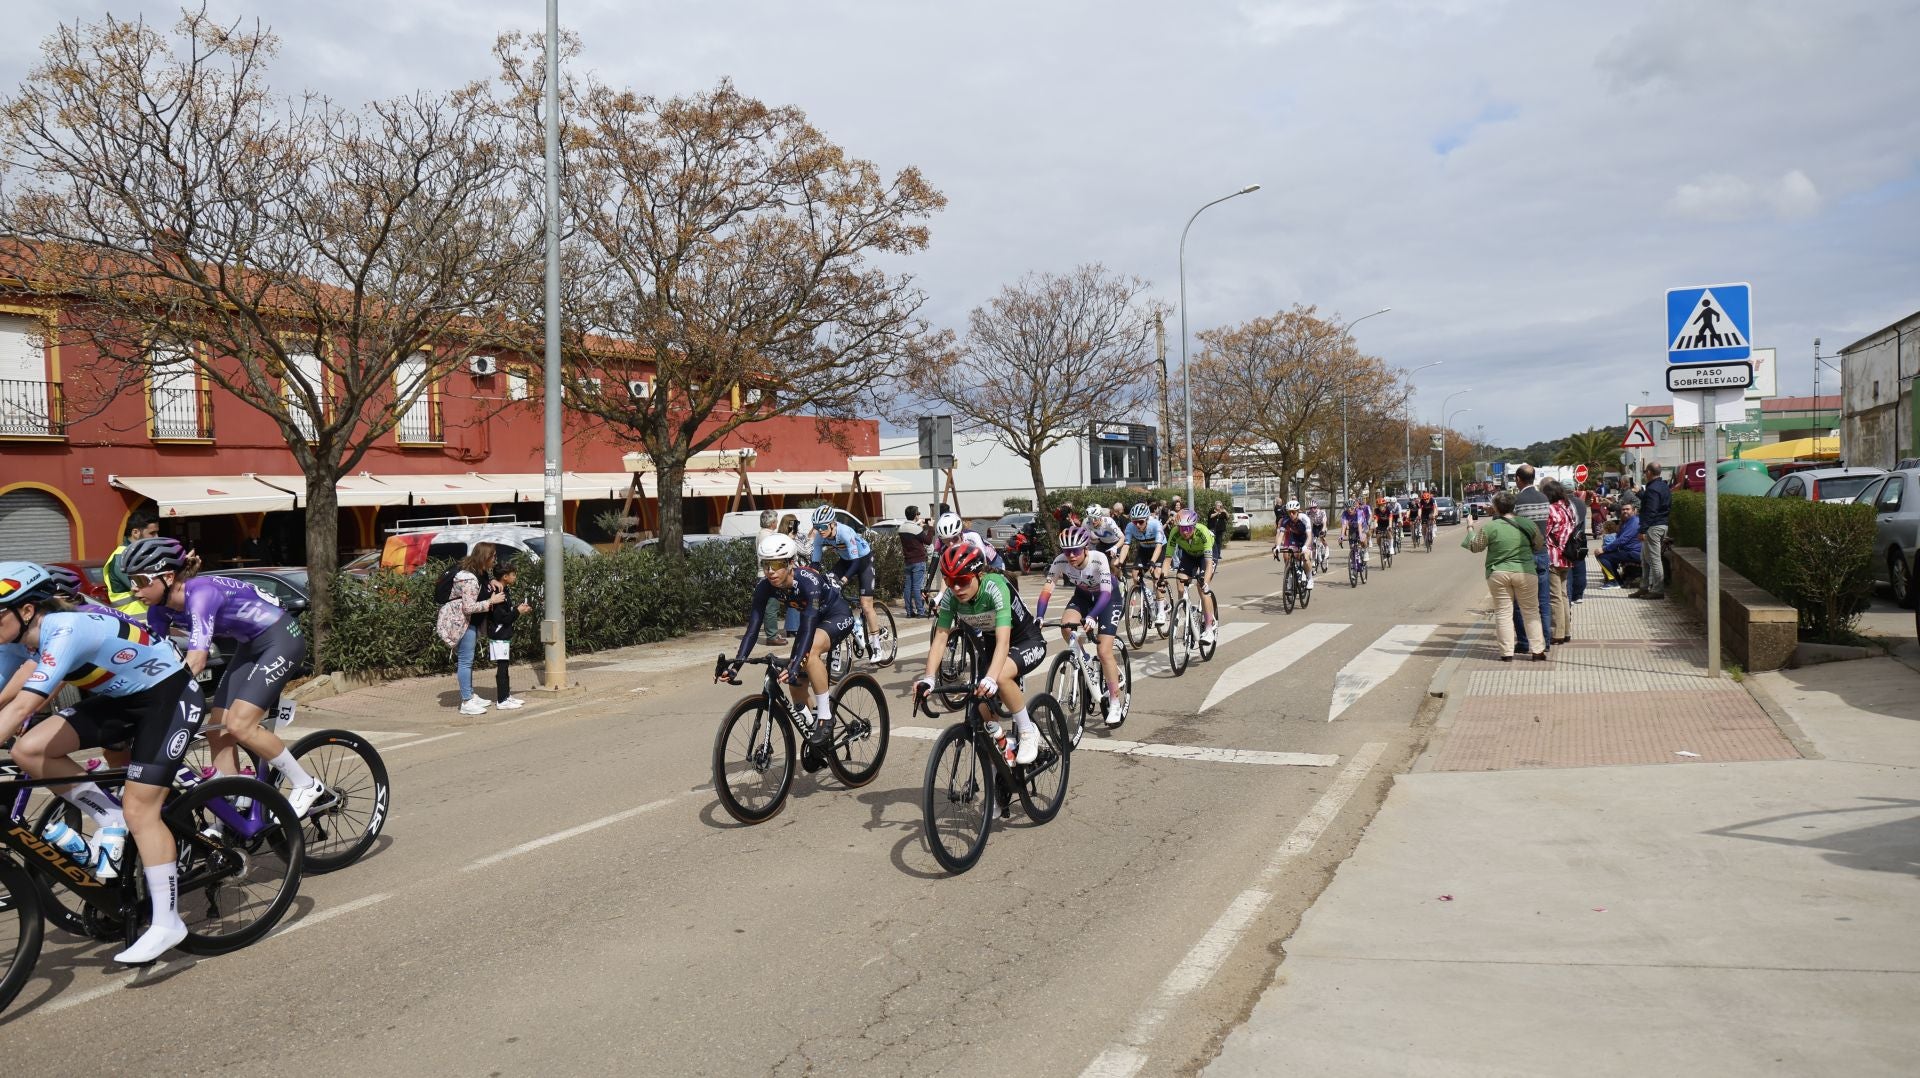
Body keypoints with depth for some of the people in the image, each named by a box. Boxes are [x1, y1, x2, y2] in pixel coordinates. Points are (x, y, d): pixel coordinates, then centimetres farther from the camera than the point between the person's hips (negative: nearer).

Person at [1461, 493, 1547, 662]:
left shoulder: (1489, 527, -9)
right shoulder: (1528, 524, -1)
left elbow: (1474, 547, 3)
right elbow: (1540, 545, 11)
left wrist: (1470, 528, 17)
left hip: (1498, 575, -1)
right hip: (1525, 572, 1)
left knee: (1503, 613, 6)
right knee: (1531, 611, 11)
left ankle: (1507, 653, 5)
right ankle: (1538, 651, 12)